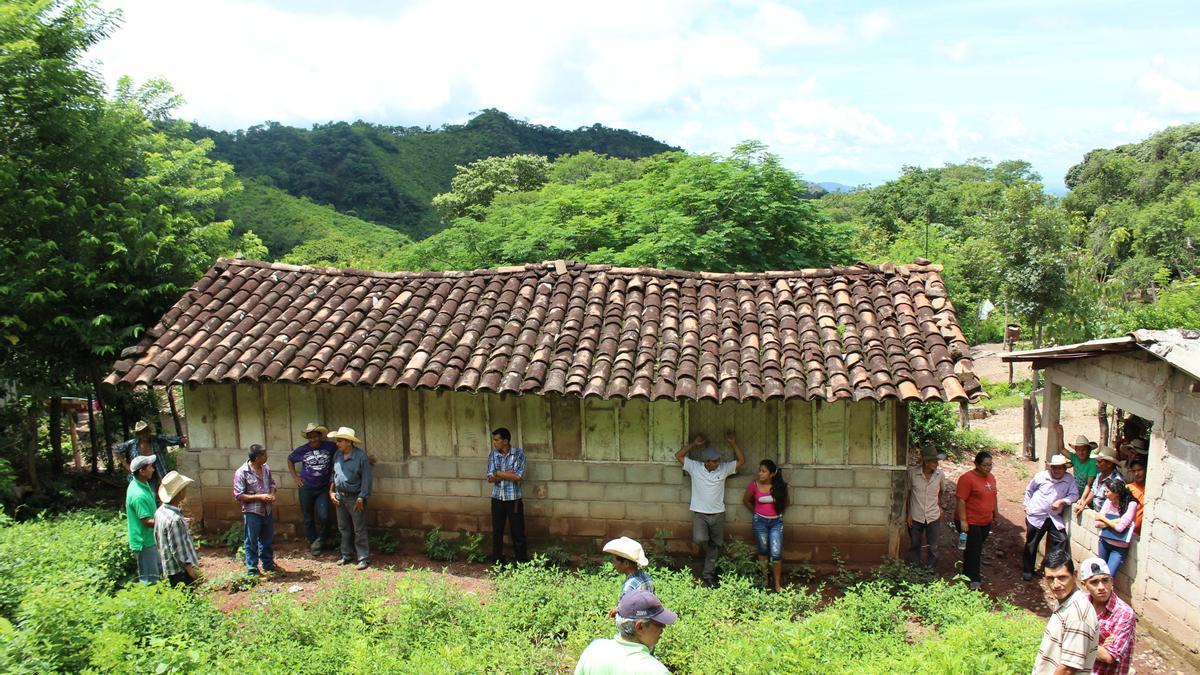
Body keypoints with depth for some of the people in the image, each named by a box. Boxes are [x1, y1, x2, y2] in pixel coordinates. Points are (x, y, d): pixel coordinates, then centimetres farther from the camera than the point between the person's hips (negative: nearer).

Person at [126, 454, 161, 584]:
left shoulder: (143, 484, 3)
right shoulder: (138, 495, -28)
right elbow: (147, 522, -27)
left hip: (150, 539, 10)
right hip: (144, 542, -10)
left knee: (159, 571, 22)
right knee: (149, 580, 0)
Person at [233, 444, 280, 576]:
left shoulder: (266, 468, 2)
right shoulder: (241, 473, -17)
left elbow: (272, 484, 17)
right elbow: (238, 495, -17)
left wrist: (272, 494, -5)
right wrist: (259, 497, -22)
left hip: (267, 510, 6)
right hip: (252, 512, -6)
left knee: (268, 540, 18)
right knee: (252, 542, 4)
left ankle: (268, 563, 35)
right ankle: (252, 569, 14)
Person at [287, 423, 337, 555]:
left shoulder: (330, 447, -8)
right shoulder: (302, 450, -4)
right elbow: (290, 460, 14)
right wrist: (295, 476, 6)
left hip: (323, 489, -1)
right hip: (306, 489, 1)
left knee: (324, 516, -11)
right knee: (308, 519, 9)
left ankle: (321, 539, 16)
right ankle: (313, 543, 24)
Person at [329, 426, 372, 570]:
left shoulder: (361, 456, -15)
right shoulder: (337, 455, 4)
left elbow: (366, 479, -14)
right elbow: (334, 474, 16)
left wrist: (361, 499, -16)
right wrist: (331, 491, 9)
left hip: (355, 498, -6)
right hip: (340, 497, 6)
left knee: (359, 530, -2)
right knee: (344, 528, 15)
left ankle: (364, 558, 4)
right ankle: (347, 555, 27)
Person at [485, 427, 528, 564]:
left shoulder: (518, 453, -9)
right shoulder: (492, 454, 1)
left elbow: (518, 477, -18)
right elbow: (490, 478, -5)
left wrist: (499, 473, -13)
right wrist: (507, 474, -18)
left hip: (514, 499, -3)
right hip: (497, 498, 3)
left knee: (518, 532, 2)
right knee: (497, 531, 9)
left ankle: (522, 563, 12)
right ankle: (497, 562, 21)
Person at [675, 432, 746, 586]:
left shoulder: (724, 468, -1)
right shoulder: (695, 467, -5)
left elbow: (741, 460, 0)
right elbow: (678, 456, -4)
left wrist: (733, 443, -9)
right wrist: (694, 444, -9)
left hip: (718, 514, 2)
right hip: (699, 513, -2)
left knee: (714, 546, 7)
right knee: (700, 539, -23)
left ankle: (708, 574, 19)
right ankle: (708, 552, 11)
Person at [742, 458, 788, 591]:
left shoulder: (780, 486, -9)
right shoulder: (754, 485, -11)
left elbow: (785, 502, 11)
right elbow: (746, 500, 6)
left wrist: (777, 511, 9)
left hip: (776, 522, 0)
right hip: (760, 521, 0)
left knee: (776, 554, -5)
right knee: (763, 551, 12)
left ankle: (777, 584, 6)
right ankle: (765, 579, 27)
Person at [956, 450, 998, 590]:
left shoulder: (991, 477, 7)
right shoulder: (967, 478, -18)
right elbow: (961, 500, -20)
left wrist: (995, 515, 21)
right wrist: (963, 521, -22)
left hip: (986, 522, 7)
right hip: (970, 522, -7)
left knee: (978, 548, 16)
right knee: (973, 550, -2)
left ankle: (969, 572, 32)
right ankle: (973, 580, 6)